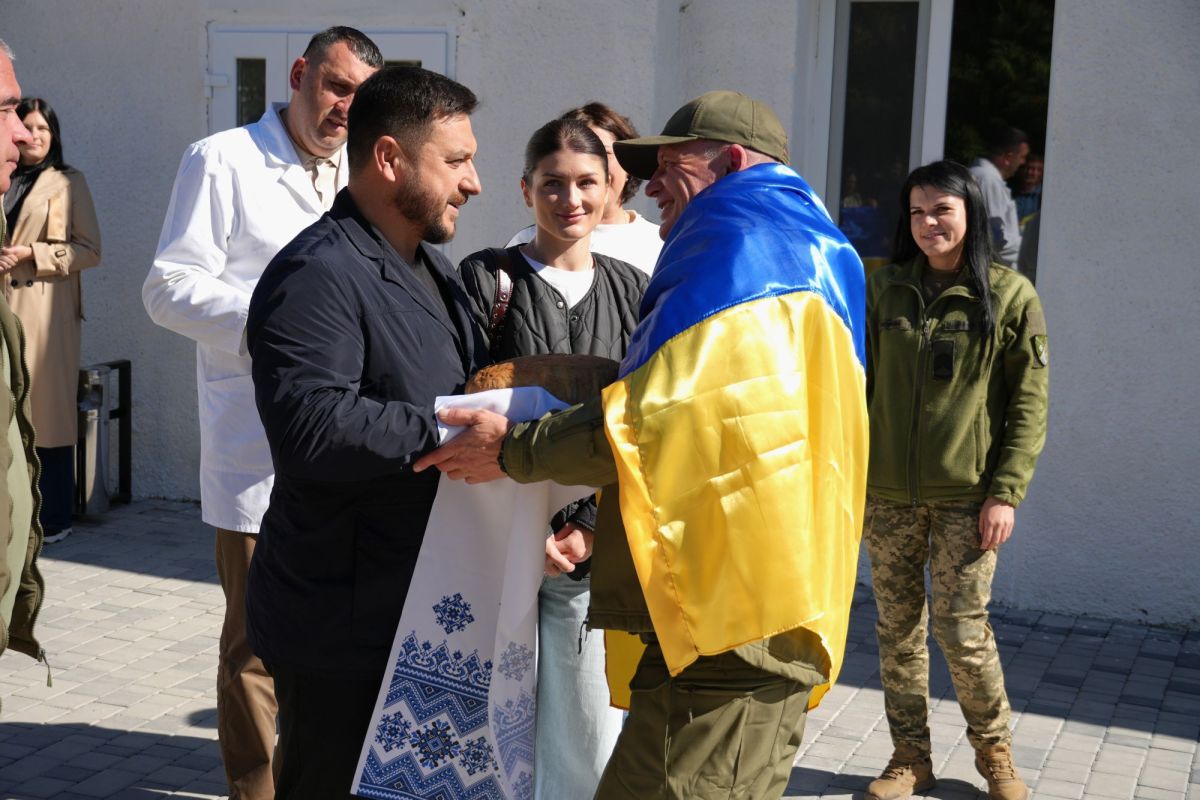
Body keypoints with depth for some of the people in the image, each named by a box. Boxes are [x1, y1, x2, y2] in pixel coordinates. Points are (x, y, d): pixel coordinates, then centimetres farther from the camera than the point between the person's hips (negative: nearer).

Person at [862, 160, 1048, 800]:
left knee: (962, 628, -3)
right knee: (897, 629, 8)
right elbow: (861, 386, 10)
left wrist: (1006, 492, -10)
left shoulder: (1010, 295, -3)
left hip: (965, 496, -3)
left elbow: (1029, 406, -3)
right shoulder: (885, 289, 6)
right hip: (887, 493, 3)